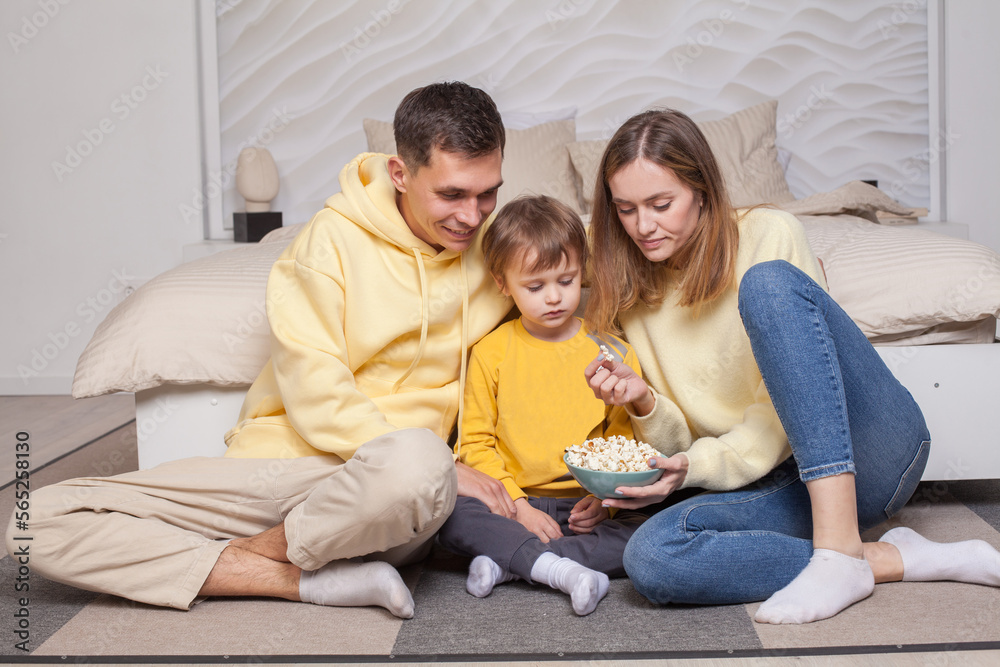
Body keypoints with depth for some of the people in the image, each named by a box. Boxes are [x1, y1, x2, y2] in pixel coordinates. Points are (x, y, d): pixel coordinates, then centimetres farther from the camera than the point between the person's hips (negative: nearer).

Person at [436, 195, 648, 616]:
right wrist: (518, 507, -11)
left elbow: (625, 444, 7)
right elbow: (476, 443, 2)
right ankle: (559, 569, -36)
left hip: (587, 512, 1)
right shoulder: (491, 353, 3)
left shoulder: (613, 354, 5)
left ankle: (509, 562, -27)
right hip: (514, 505, -1)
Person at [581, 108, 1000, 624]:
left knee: (767, 283, -28)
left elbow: (785, 409, -9)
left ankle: (839, 547, -34)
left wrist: (702, 464, -20)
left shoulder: (768, 235, -3)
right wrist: (644, 404, -11)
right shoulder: (635, 298, 10)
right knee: (650, 557, -29)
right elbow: (680, 446, 9)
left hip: (869, 451, -3)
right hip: (785, 484, 4)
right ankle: (893, 559, -20)